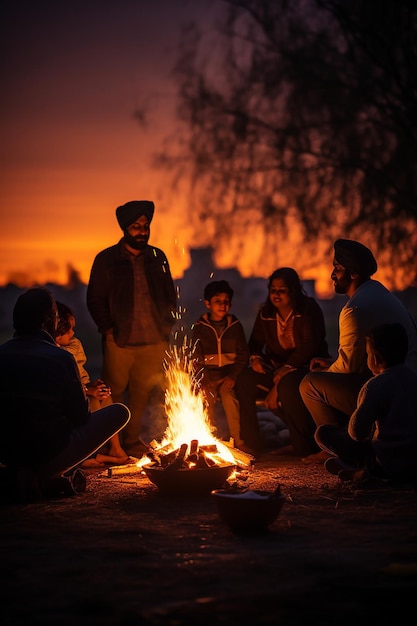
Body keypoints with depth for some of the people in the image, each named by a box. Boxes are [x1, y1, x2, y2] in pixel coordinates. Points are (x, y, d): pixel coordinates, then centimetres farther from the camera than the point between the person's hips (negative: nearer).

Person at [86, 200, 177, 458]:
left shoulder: (158, 258, 11)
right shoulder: (106, 260, 1)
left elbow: (170, 296, 18)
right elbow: (95, 299, 2)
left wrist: (167, 327, 7)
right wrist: (108, 330, -8)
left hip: (154, 342, 3)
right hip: (120, 342, -3)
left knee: (142, 394, 7)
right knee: (114, 393, 0)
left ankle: (132, 440, 21)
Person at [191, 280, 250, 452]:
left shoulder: (235, 325, 9)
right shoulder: (200, 327, 7)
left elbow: (243, 355, 7)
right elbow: (196, 358, 7)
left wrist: (233, 377, -7)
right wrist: (204, 380, -8)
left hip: (229, 374, -1)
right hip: (208, 375, 1)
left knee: (228, 394, -26)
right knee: (206, 396, -24)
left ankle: (238, 441, -21)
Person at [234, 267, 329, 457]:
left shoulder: (309, 310, -11)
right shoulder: (265, 314, 7)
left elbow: (309, 346, -20)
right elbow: (256, 341, 18)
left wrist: (285, 370, -27)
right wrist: (255, 358, -7)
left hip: (308, 367, -6)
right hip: (277, 368, 6)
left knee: (287, 384, -38)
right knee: (244, 381, -17)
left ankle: (302, 444, -23)